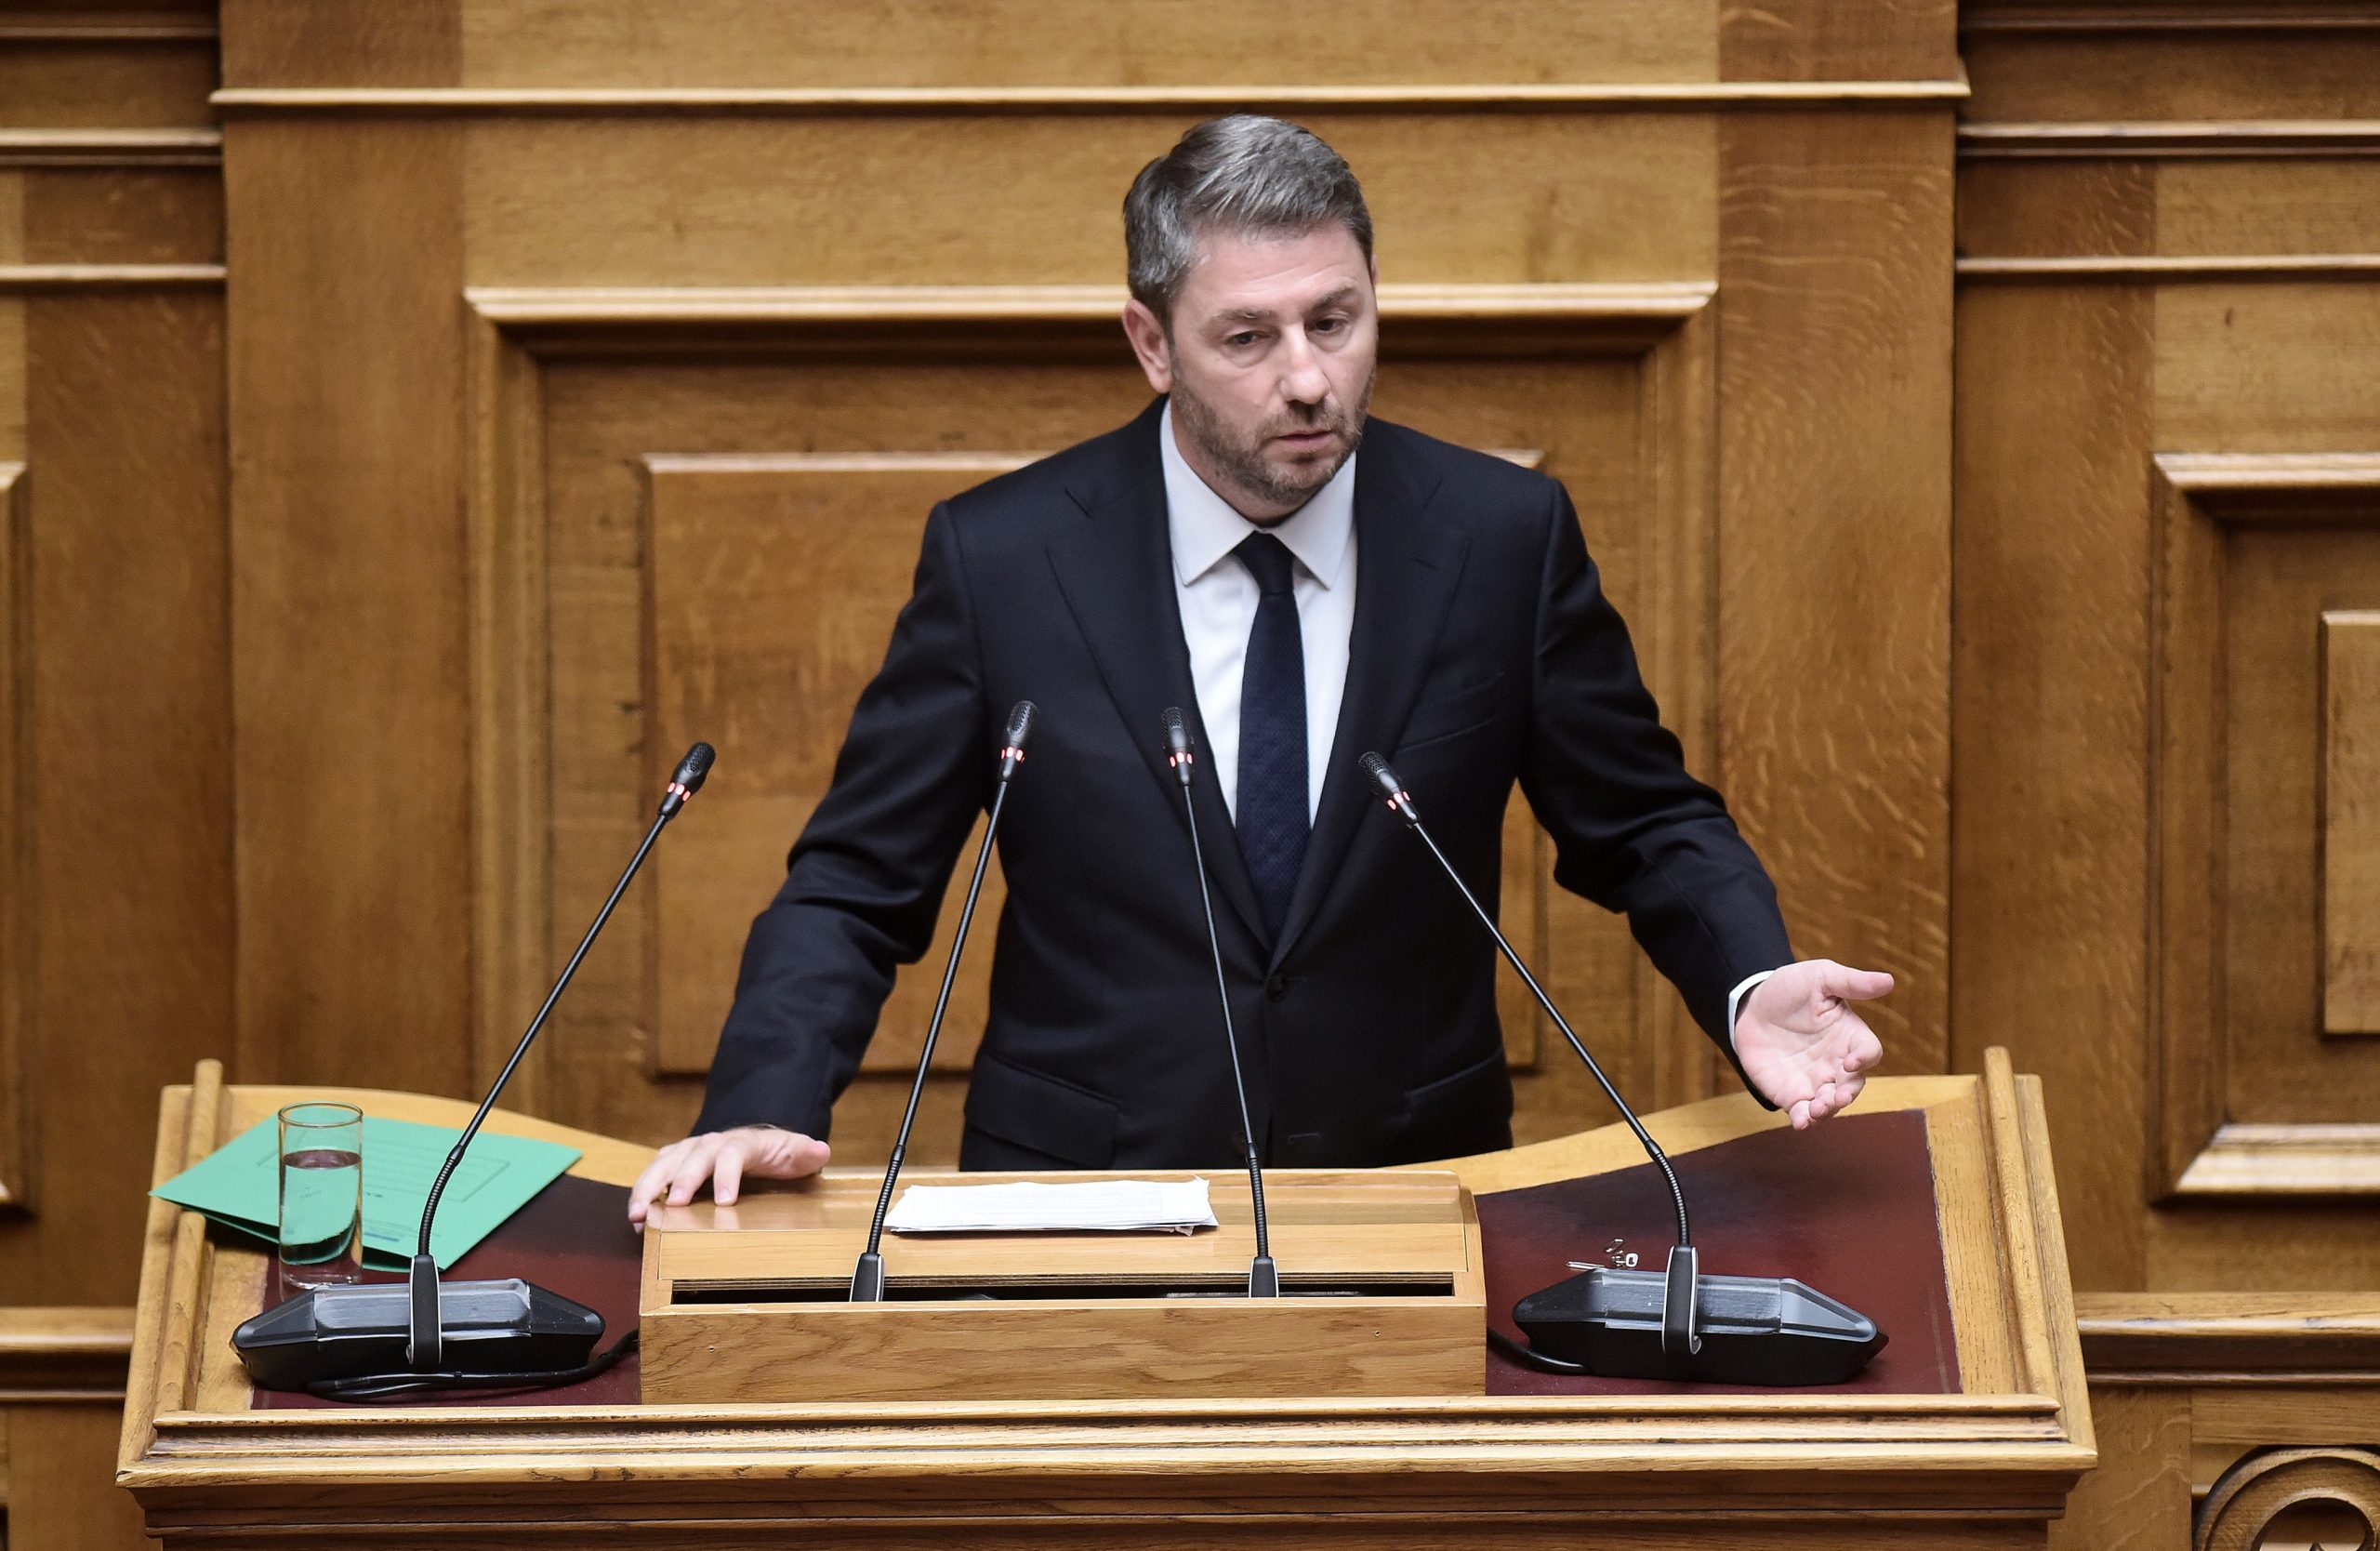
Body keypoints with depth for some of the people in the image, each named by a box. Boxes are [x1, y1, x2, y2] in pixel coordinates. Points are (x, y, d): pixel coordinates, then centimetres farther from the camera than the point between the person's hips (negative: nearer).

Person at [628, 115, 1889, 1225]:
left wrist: (1750, 986, -9)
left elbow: (1643, 827, 12)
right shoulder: (997, 558, -1)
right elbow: (855, 888, 3)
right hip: (1079, 1208, -1)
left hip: (1412, 1192, 1)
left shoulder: (1506, 536, 2)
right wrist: (765, 1111, -15)